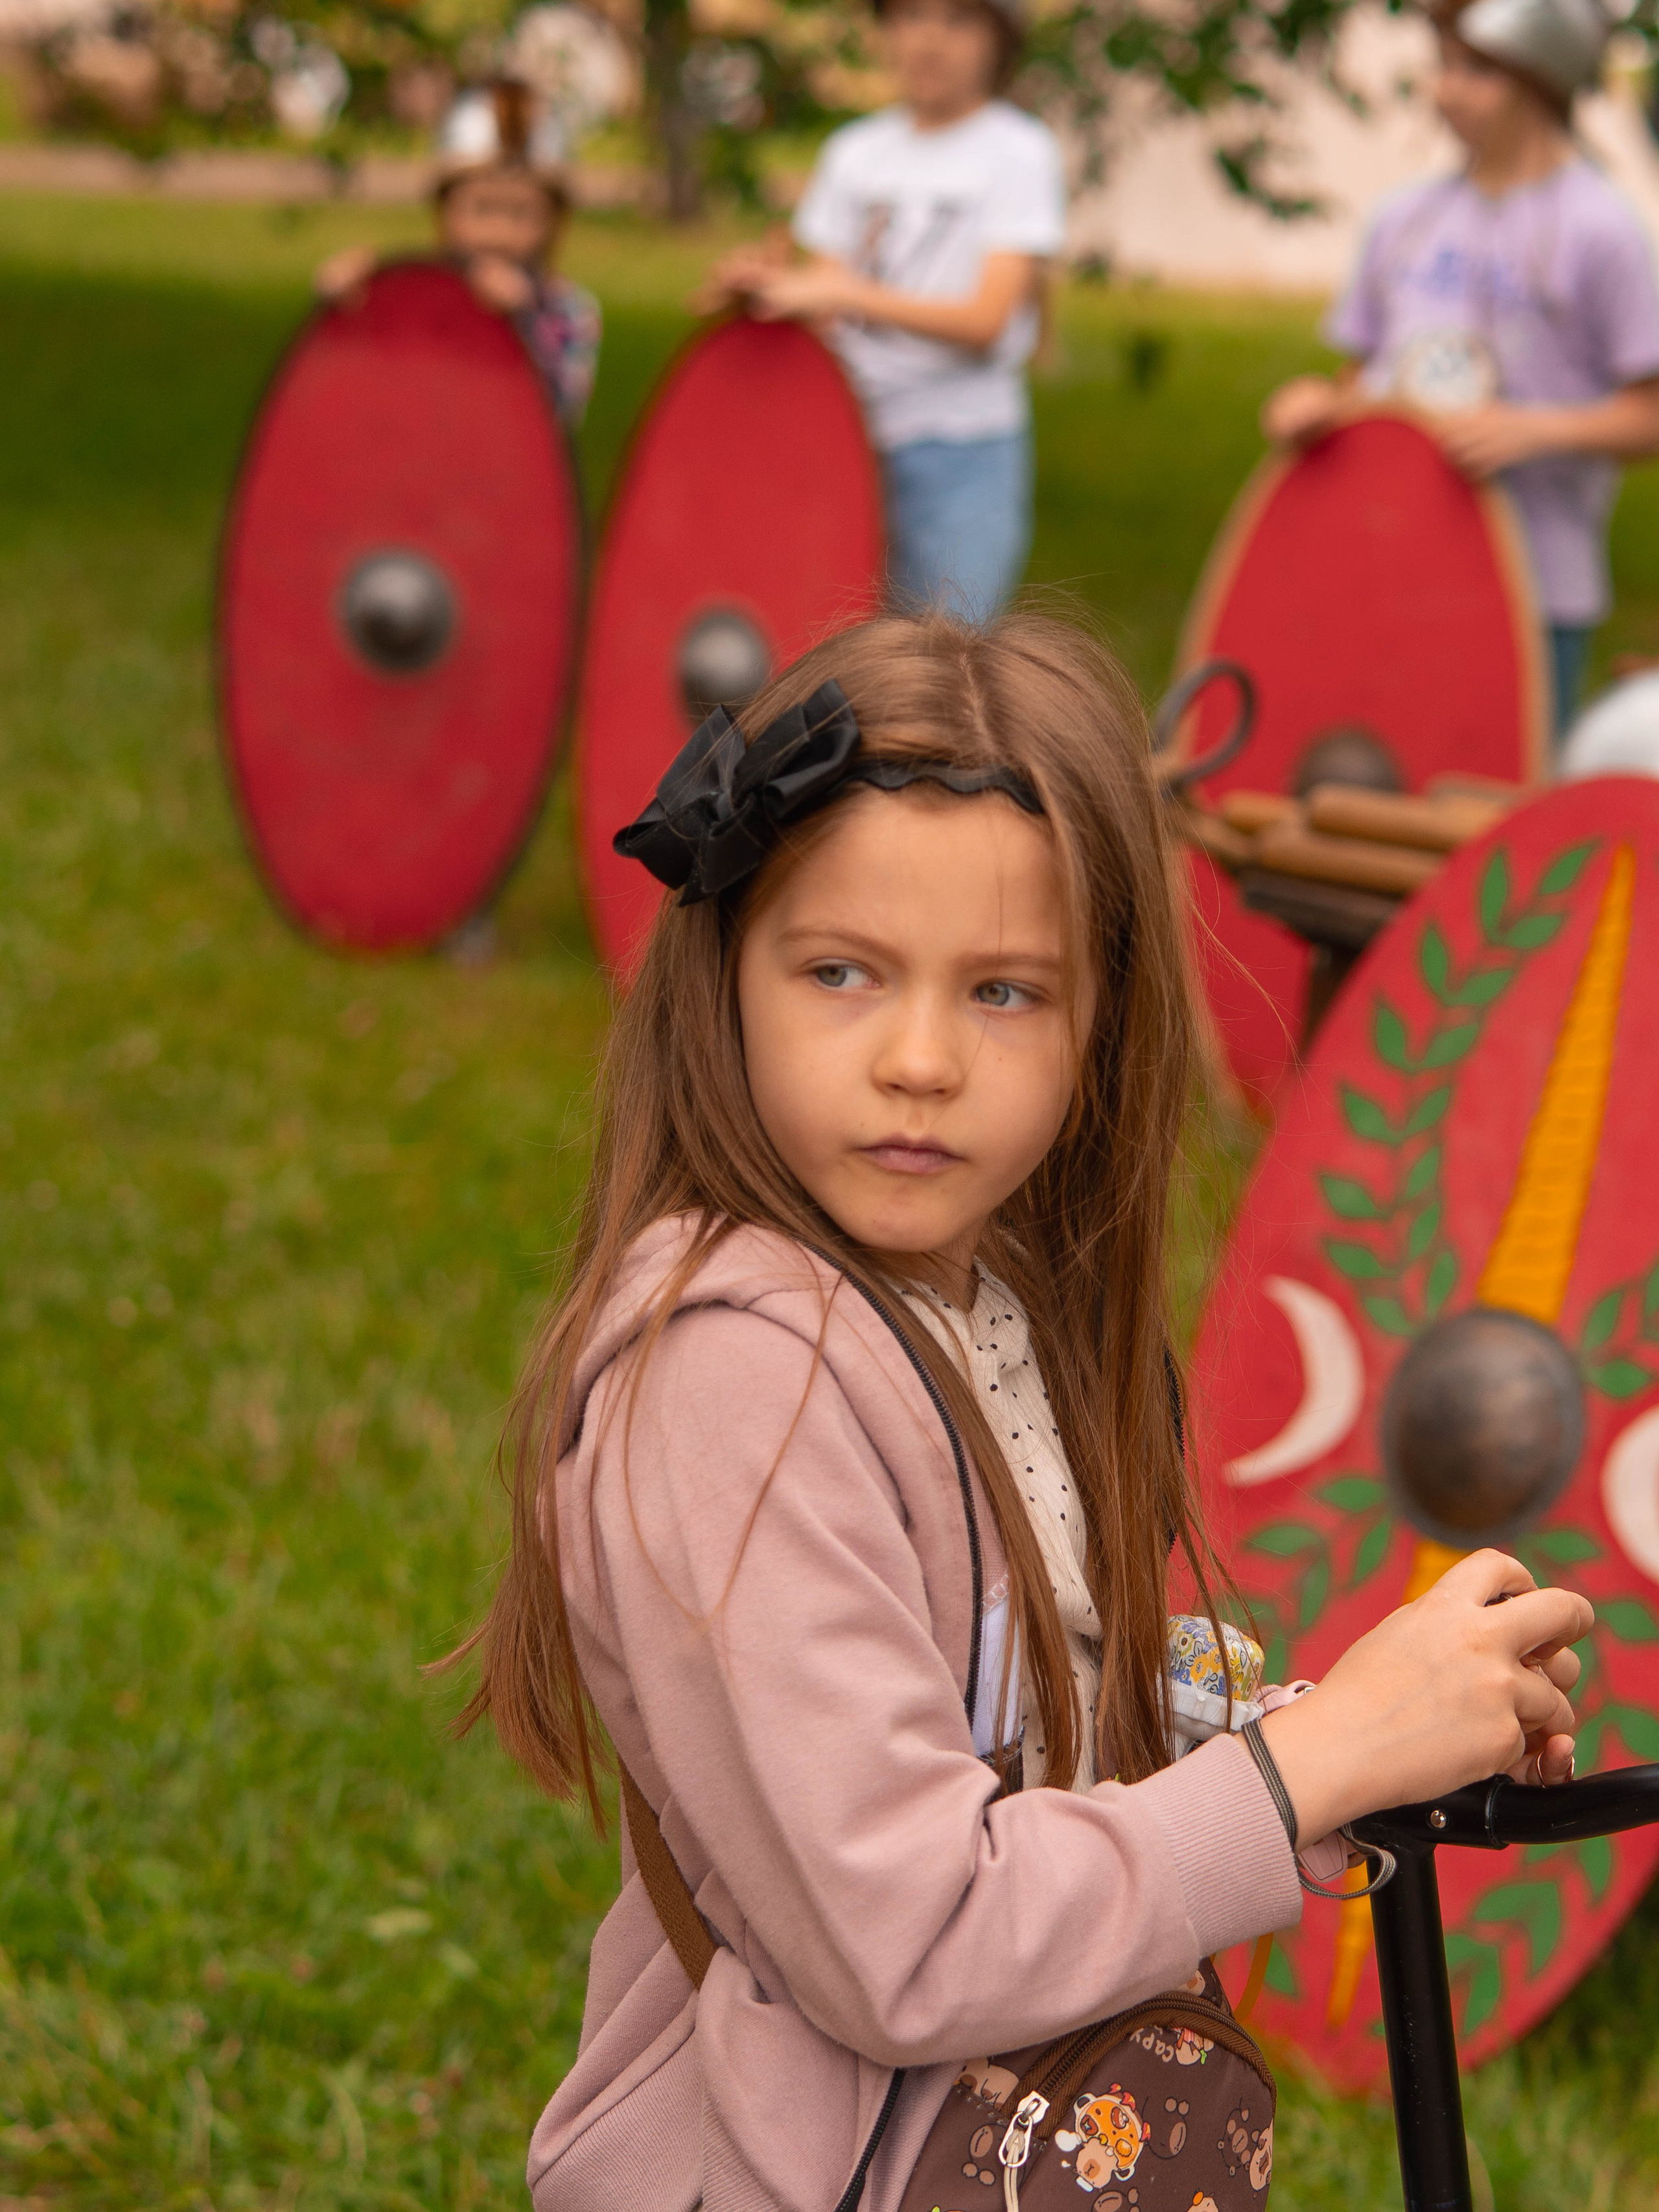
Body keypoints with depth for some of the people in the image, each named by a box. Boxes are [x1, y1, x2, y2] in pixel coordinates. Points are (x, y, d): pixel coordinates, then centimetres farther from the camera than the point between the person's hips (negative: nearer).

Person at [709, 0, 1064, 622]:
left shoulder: (1019, 151, -3)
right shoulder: (854, 151, 13)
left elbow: (986, 320, -12)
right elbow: (824, 294, 12)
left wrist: (843, 293, -19)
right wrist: (771, 284, -10)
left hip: (963, 451, -5)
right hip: (849, 439, 5)